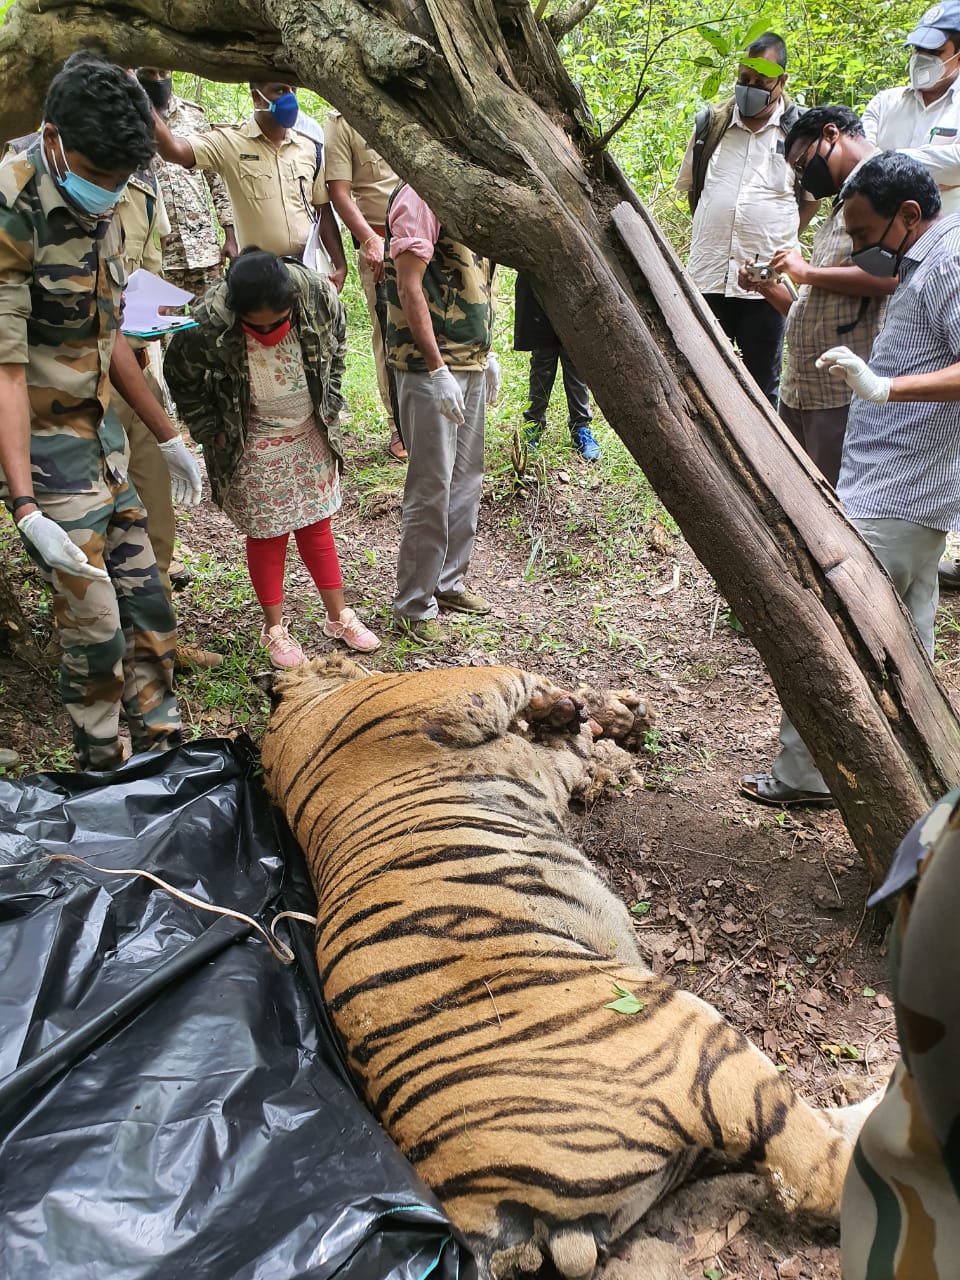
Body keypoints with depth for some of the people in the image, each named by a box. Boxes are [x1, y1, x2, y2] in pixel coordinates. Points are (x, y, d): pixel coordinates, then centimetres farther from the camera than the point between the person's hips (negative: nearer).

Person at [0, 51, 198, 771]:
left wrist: (169, 437, 21)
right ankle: (104, 777, 13)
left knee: (146, 604, 10)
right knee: (94, 624, -5)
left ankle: (163, 752, 24)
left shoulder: (102, 213, 8)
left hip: (101, 434, 8)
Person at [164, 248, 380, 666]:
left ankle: (339, 616, 29)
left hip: (311, 436, 3)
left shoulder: (317, 294, -22)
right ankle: (274, 629, 25)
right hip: (253, 446, -3)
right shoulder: (208, 322, -29)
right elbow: (182, 380, -9)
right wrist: (212, 433, -8)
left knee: (316, 525, 14)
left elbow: (336, 344, 2)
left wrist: (328, 404, 3)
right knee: (267, 534, 8)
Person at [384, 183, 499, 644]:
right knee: (431, 488, -4)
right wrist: (438, 369, -22)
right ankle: (414, 606, 8)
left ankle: (449, 582, 29)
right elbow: (410, 289, -19)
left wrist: (486, 353, 19)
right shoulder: (421, 195, -14)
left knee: (466, 480, 15)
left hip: (471, 363, 9)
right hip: (430, 367, -9)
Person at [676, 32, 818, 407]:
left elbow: (812, 198, 10)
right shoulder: (710, 124, 7)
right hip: (707, 275, 2)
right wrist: (711, 233, 11)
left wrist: (780, 238, 2)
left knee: (762, 383, 8)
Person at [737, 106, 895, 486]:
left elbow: (892, 276, -23)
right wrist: (766, 287, 8)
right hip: (798, 391, 9)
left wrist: (808, 271, -13)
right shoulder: (841, 205, 22)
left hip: (845, 396, -9)